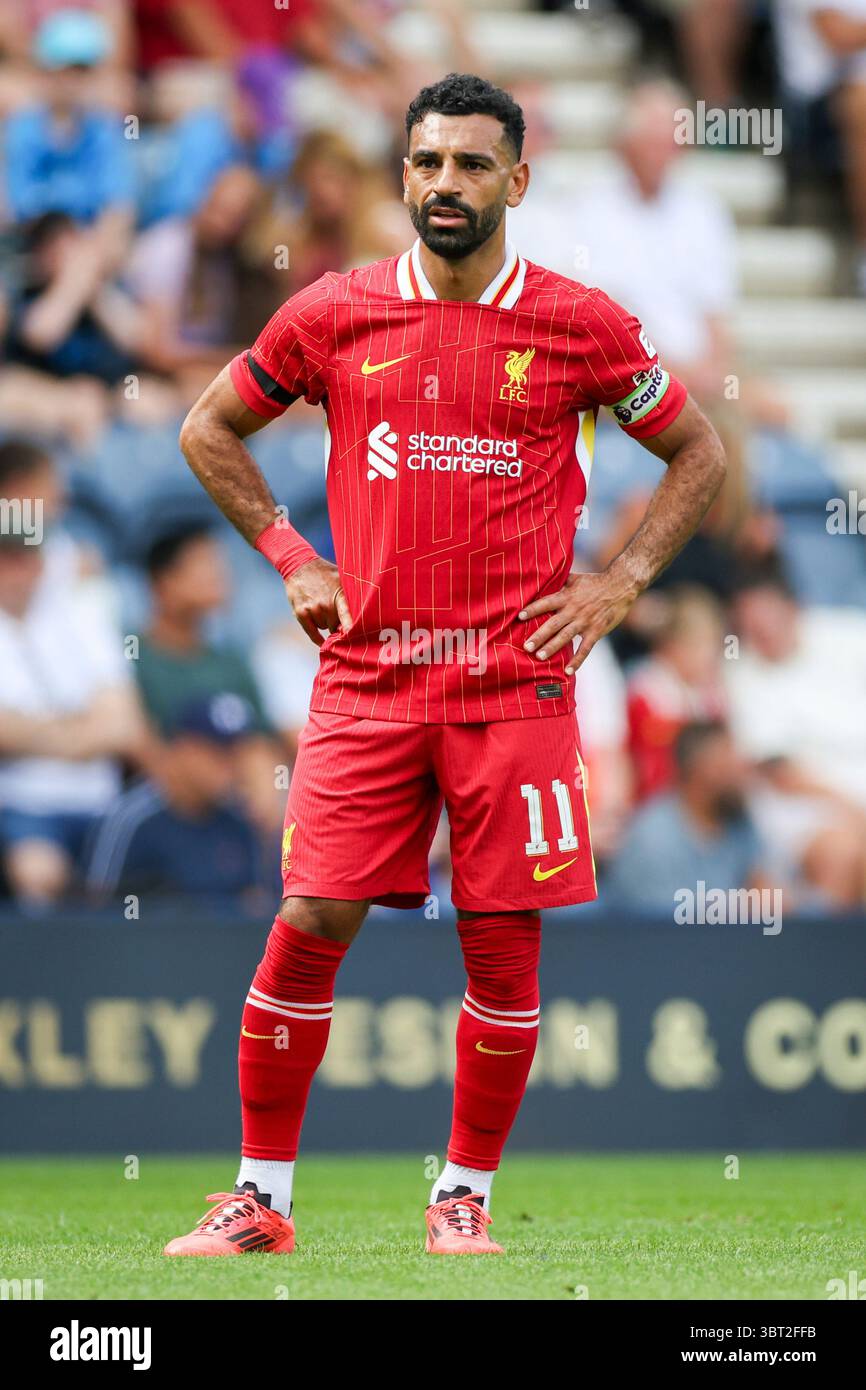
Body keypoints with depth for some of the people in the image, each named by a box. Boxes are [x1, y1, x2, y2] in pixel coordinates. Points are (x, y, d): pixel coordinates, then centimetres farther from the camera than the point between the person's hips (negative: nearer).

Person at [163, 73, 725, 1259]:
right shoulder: (335, 315, 3)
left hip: (517, 682, 0)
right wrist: (291, 561, 8)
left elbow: (701, 454, 13)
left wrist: (619, 582, 2)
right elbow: (211, 429, 17)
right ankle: (261, 1196, 6)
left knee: (505, 946, 0)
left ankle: (466, 1194, 15)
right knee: (308, 927, -5)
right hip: (367, 680, 1)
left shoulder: (582, 326, 1)